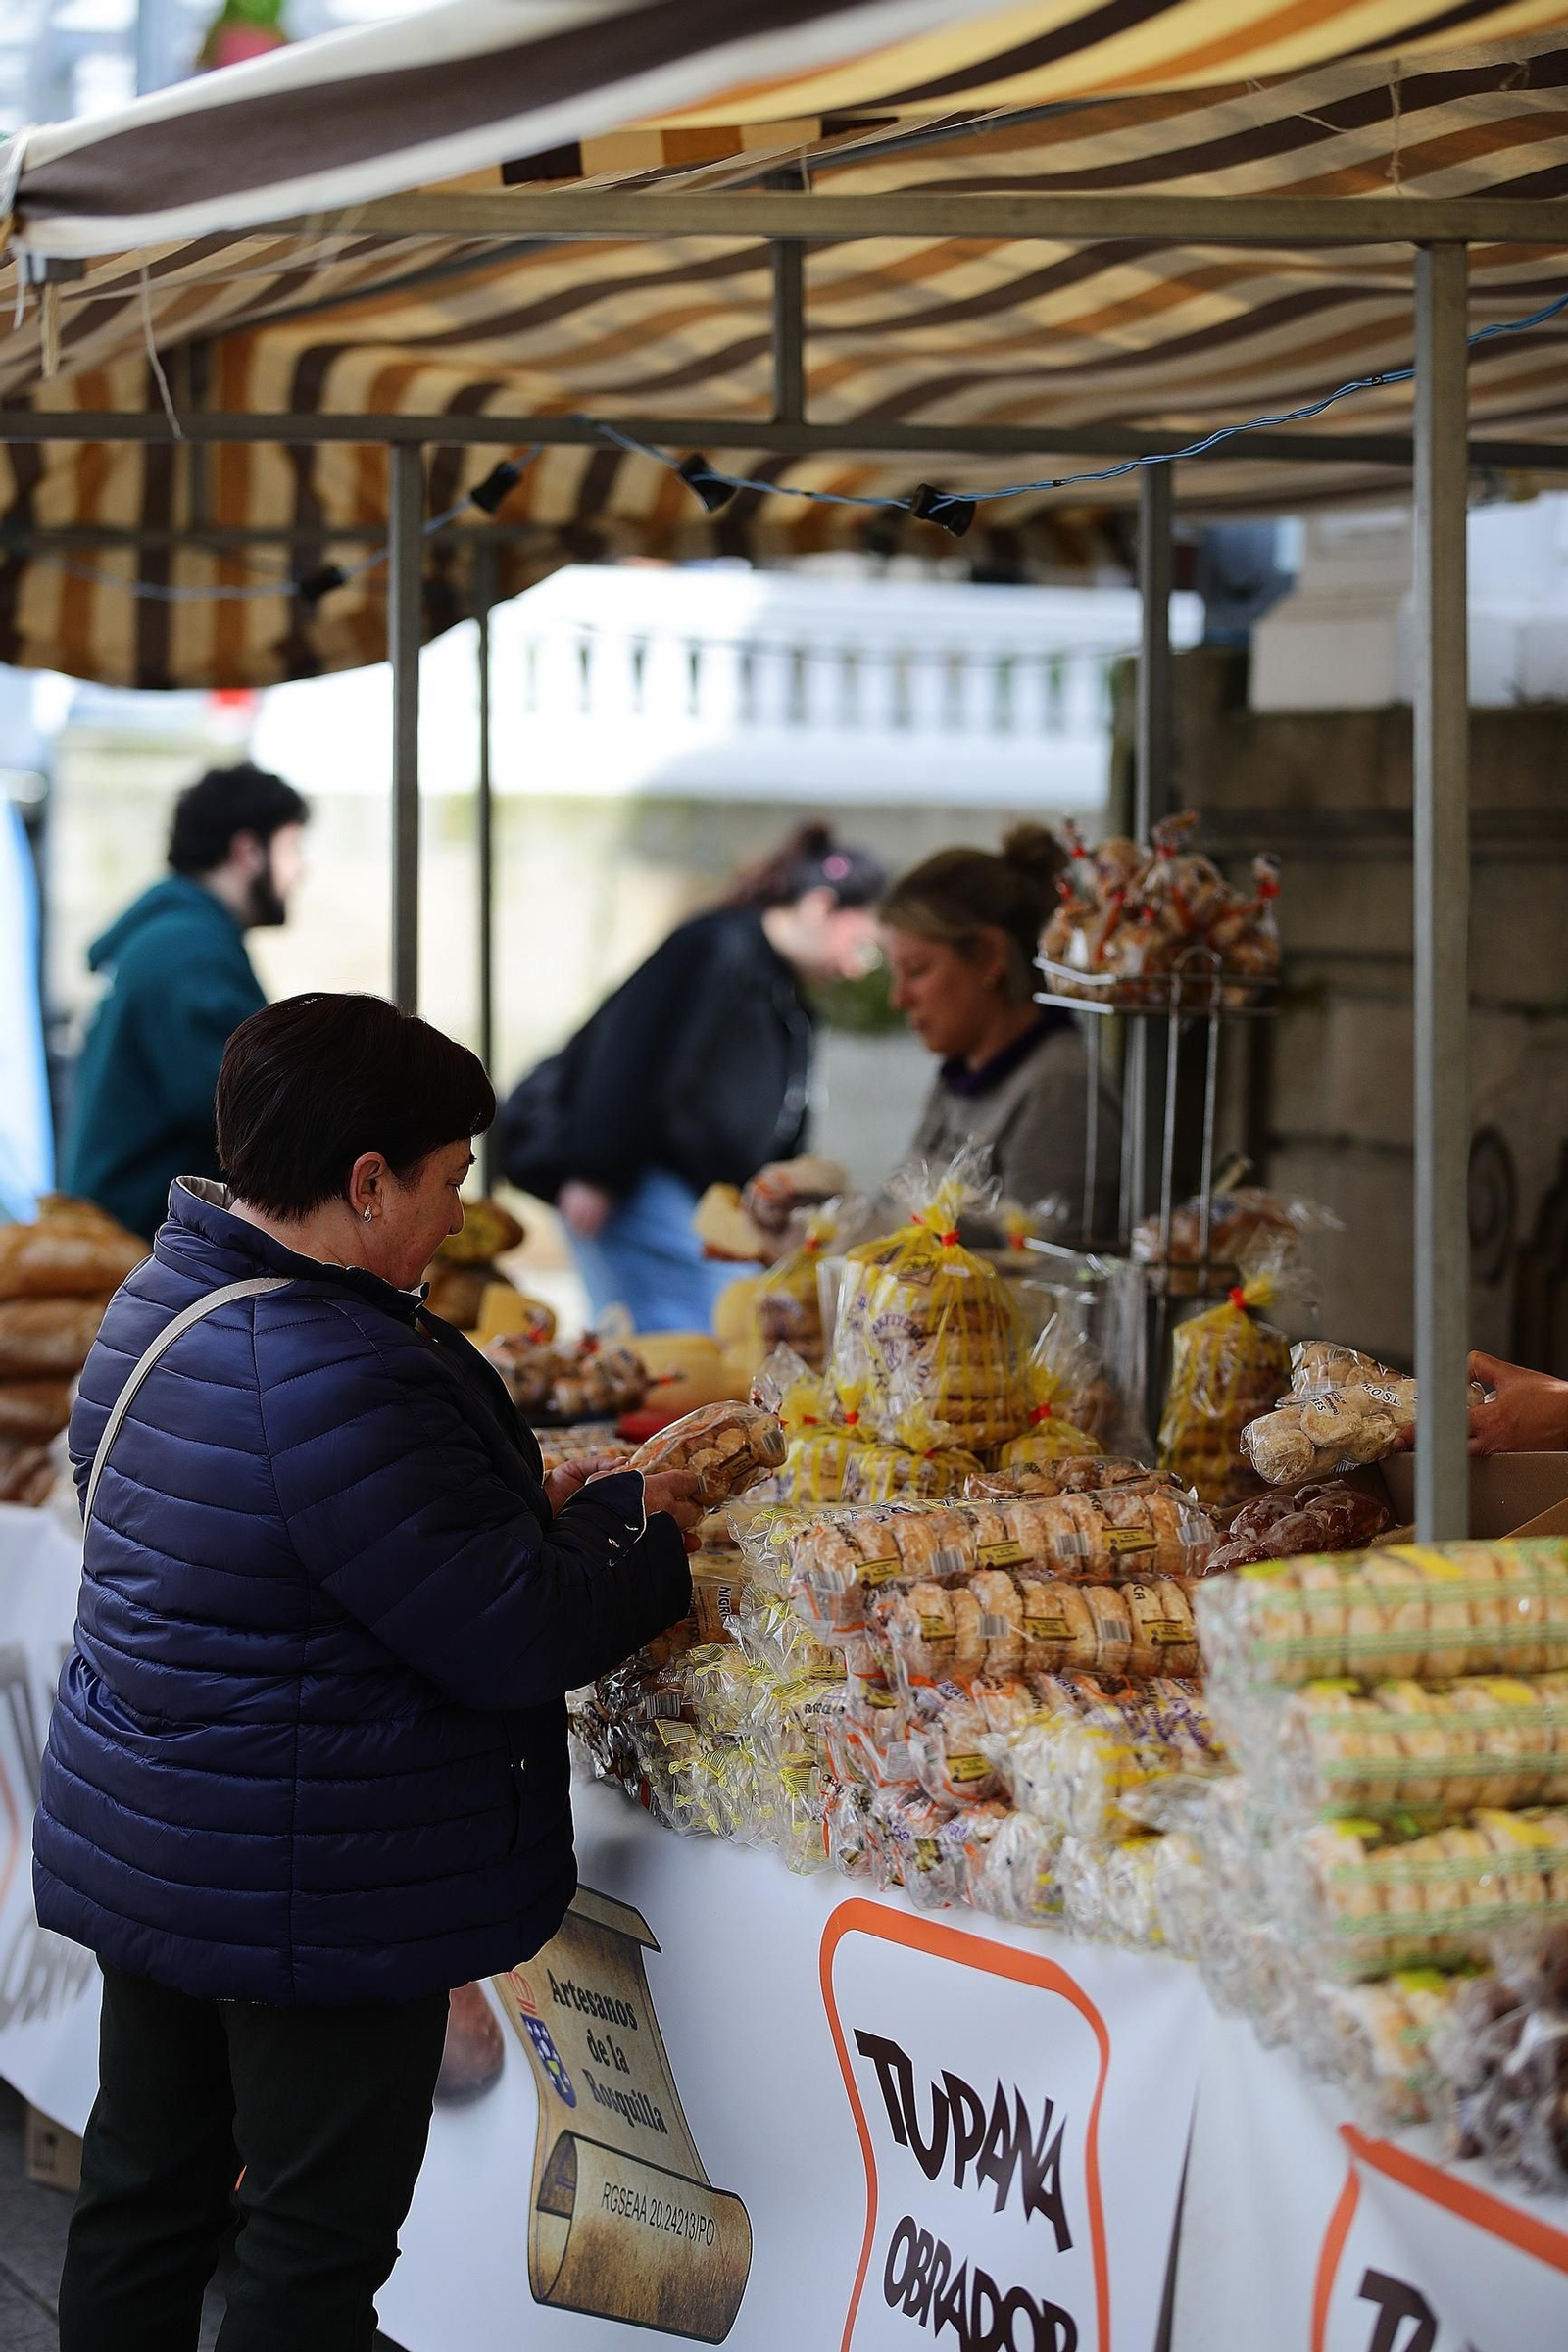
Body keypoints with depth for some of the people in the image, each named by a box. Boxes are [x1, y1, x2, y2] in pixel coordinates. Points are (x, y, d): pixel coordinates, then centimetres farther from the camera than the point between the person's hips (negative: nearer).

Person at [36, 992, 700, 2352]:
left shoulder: (160, 1301, 5)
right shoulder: (336, 1375, -27)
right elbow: (514, 1640, -23)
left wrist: (523, 1503, 7)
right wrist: (635, 1526, -5)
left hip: (137, 1847, 10)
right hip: (312, 1902, -10)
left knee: (144, 2196, 19)